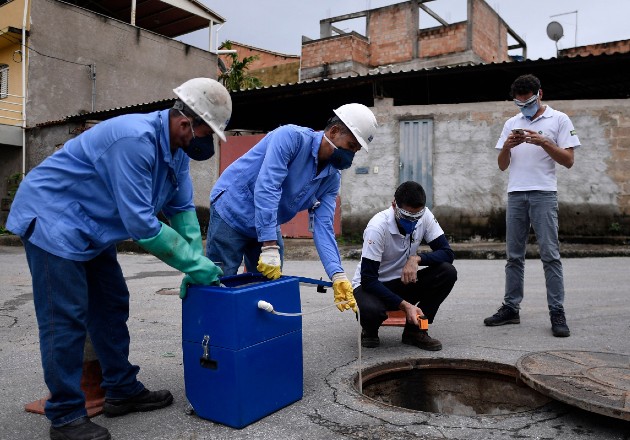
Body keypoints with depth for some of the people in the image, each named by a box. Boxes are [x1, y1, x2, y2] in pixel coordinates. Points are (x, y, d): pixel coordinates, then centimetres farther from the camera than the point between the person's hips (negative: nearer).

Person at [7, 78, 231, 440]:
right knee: (66, 318, -6)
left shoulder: (175, 149, -2)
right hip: (52, 219, -9)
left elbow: (182, 209, 2)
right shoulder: (135, 140, -32)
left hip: (90, 227, 9)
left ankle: (123, 390, 24)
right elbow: (140, 223, -33)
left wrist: (198, 266, -6)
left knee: (112, 307, 11)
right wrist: (194, 264, -24)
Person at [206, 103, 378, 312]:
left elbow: (322, 226, -11)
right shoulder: (292, 137, -24)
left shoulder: (332, 178, -3)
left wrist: (337, 275, -25)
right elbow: (266, 189, -33)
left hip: (268, 227, 7)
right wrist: (269, 247, -37)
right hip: (231, 214, -7)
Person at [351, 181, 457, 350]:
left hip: (403, 282, 5)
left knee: (448, 272, -19)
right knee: (371, 310, -39)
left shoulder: (425, 216, -12)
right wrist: (404, 305, -34)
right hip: (371, 285, -5)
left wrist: (417, 258, -30)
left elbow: (447, 253, -12)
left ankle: (415, 330, -3)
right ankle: (369, 331, 1)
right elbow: (368, 279, -27)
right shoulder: (378, 227, -27)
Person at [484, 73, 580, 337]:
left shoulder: (559, 120, 5)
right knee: (514, 255, 6)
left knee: (550, 254, -5)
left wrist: (544, 142, -14)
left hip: (544, 194, -4)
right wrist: (507, 146, -6)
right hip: (515, 195, 4)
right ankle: (511, 308, 12)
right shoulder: (511, 124, 16)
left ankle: (557, 313, 0)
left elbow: (568, 161, -1)